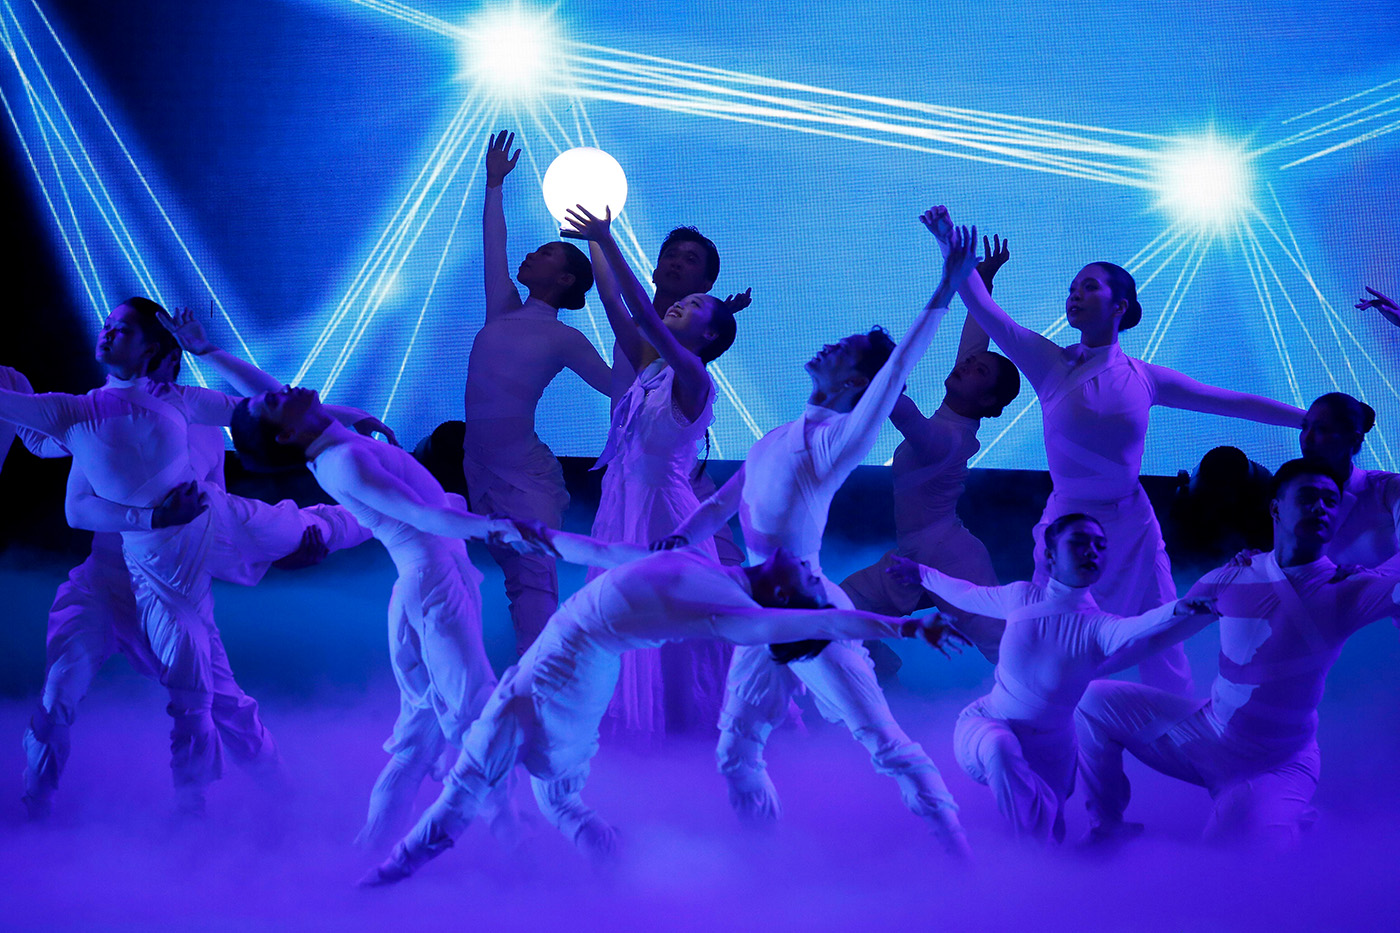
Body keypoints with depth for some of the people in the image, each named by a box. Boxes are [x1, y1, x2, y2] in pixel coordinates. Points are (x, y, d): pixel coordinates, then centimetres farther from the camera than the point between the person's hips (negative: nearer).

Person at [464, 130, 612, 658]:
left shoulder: (564, 340, -2)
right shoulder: (504, 310, 10)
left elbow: (617, 385, 1)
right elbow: (493, 244, 17)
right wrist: (495, 184, 22)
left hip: (526, 476, -6)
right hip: (480, 470, 6)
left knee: (535, 579, -15)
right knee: (516, 574, 11)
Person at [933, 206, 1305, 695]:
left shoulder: (1145, 378, 1)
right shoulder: (1048, 363, -3)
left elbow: (1238, 404, 7)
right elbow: (981, 306, -13)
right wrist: (949, 244, -24)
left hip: (1133, 529, 1)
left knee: (1163, 656, 5)